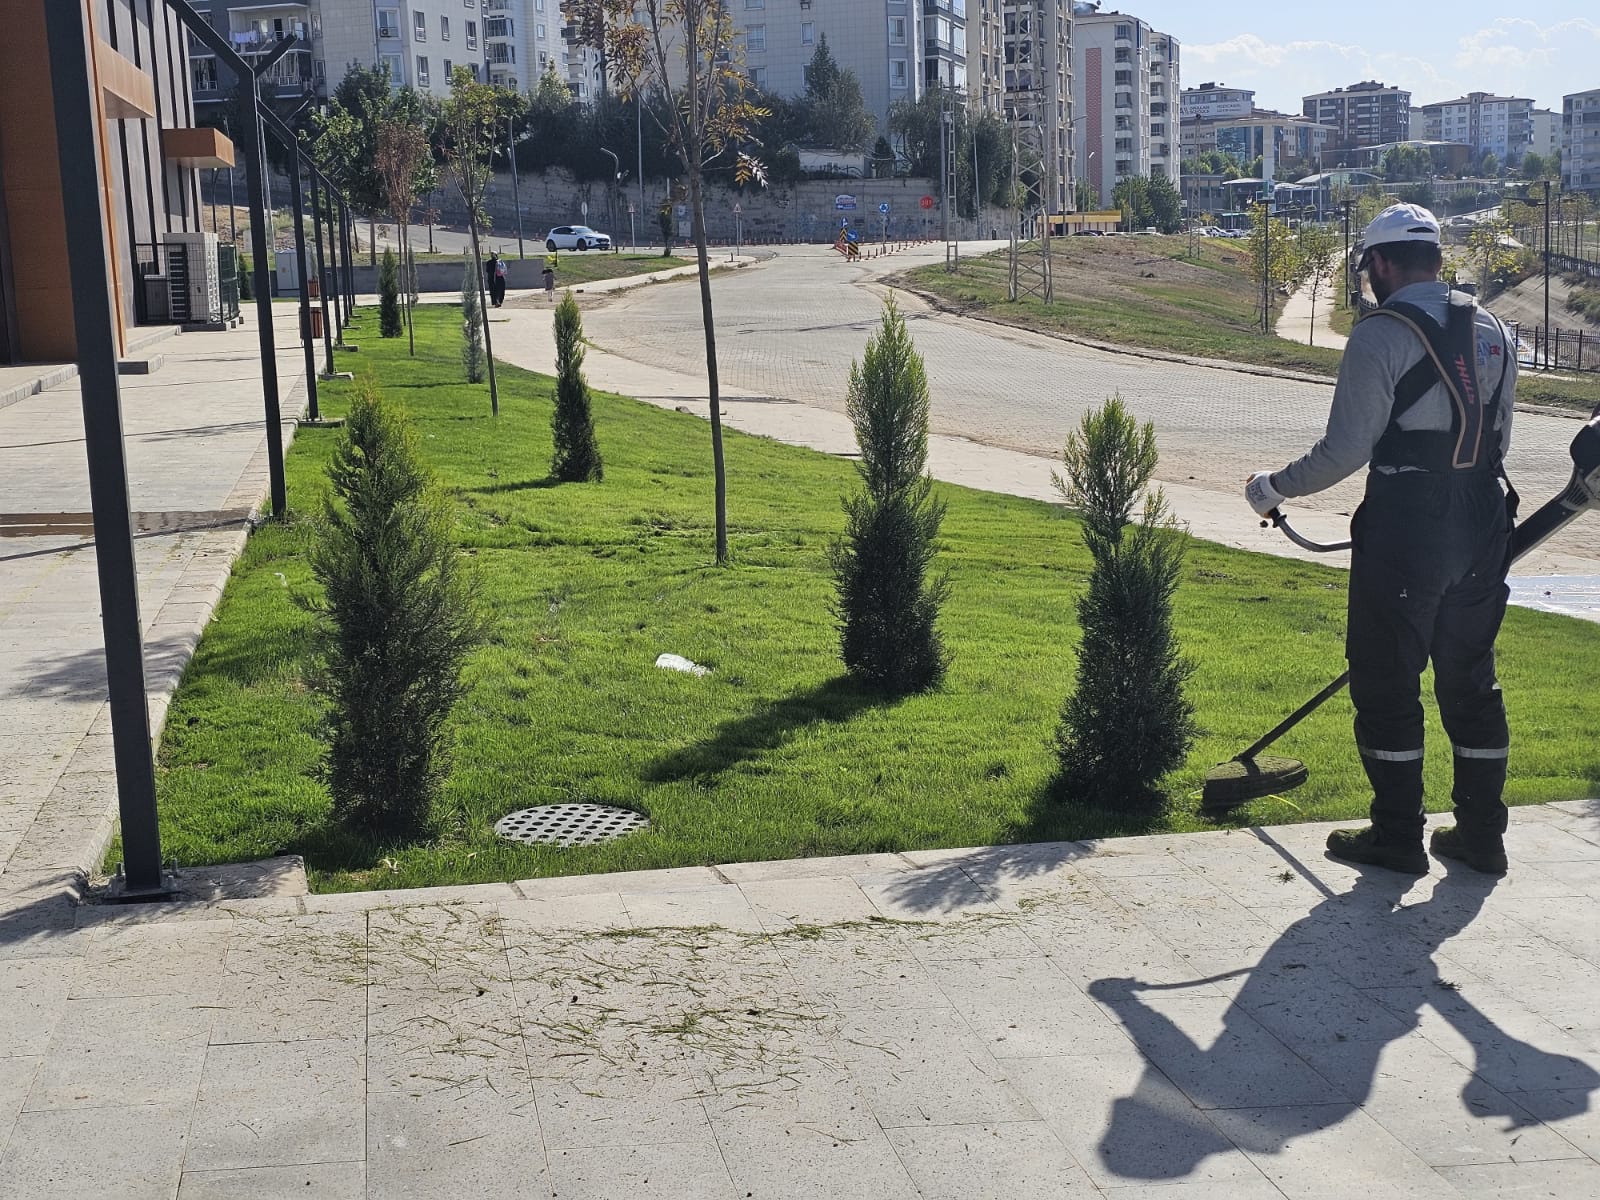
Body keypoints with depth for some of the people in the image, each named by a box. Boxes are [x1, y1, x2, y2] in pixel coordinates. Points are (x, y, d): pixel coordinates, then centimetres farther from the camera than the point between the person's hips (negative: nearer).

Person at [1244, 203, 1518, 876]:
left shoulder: (1381, 335, -11)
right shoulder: (1492, 332, 10)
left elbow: (1344, 451, -15)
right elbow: (1498, 440, 14)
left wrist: (1273, 488, -1)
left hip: (1403, 531, -7)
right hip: (1484, 528, 7)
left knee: (1386, 683, 4)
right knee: (1471, 681, 14)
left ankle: (1397, 837, 11)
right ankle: (1481, 836, 20)